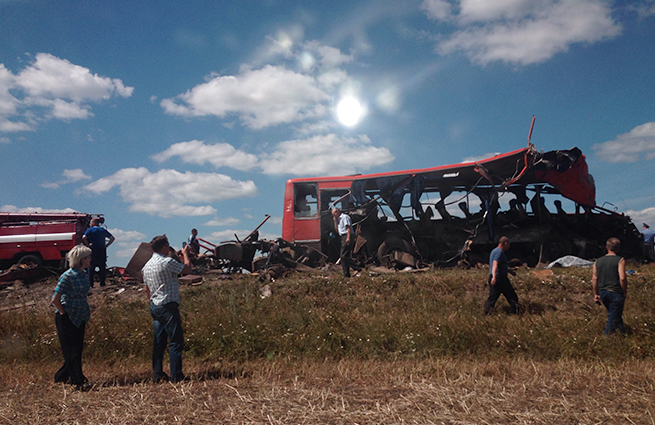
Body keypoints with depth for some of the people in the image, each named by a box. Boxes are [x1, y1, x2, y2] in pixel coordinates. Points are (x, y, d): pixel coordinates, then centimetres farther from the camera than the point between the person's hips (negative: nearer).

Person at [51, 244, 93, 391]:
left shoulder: (84, 274, 6)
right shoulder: (67, 276, -19)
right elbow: (55, 299, -19)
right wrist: (64, 314, -11)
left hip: (79, 318, 8)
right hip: (67, 319, -8)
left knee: (78, 349, 13)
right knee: (72, 351, -1)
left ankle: (61, 377, 30)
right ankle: (79, 382, 4)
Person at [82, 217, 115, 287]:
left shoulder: (90, 230, 0)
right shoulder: (103, 230, 11)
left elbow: (84, 238, -17)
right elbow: (112, 238, 10)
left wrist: (88, 245, -6)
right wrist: (106, 245, 7)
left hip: (93, 250, -3)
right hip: (102, 251, 3)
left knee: (91, 268, 3)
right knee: (102, 268, 8)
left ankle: (90, 284, 1)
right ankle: (102, 283, 8)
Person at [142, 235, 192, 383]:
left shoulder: (146, 266, 11)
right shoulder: (168, 262, -16)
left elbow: (147, 289, 17)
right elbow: (187, 269, -5)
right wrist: (185, 254, 10)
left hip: (154, 307, 9)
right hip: (168, 306, -9)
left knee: (158, 342, 13)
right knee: (176, 341, -3)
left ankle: (157, 375, 17)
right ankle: (176, 375, -1)